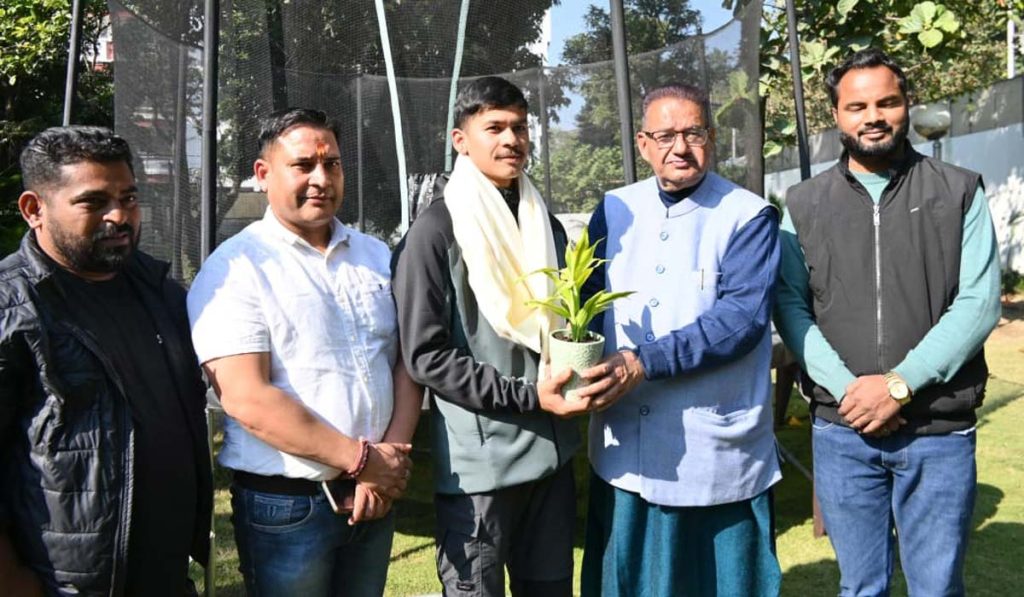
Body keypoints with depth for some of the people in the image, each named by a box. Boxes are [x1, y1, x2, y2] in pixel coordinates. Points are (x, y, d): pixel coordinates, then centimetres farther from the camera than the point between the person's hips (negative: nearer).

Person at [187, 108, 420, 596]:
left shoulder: (376, 257, 8)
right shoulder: (235, 269, -10)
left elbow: (406, 363, 6)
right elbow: (248, 400, -18)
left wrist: (389, 459, -8)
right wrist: (361, 460, -15)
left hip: (375, 496, 5)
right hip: (284, 506, -5)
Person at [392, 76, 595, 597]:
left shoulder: (545, 223, 11)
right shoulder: (436, 231, -10)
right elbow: (426, 355, -14)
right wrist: (528, 396, -18)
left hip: (551, 449, 6)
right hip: (478, 461, -6)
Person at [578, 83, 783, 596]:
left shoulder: (748, 217, -6)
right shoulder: (615, 211, 7)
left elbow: (741, 317, -18)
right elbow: (588, 301, 8)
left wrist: (643, 363, -25)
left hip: (719, 455, -3)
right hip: (625, 452, 4)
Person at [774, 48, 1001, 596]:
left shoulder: (960, 193, 2)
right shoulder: (803, 206, 5)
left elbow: (979, 303, -6)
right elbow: (791, 306, -1)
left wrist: (900, 384, -16)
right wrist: (844, 387, -15)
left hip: (940, 432, -1)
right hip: (841, 430, 1)